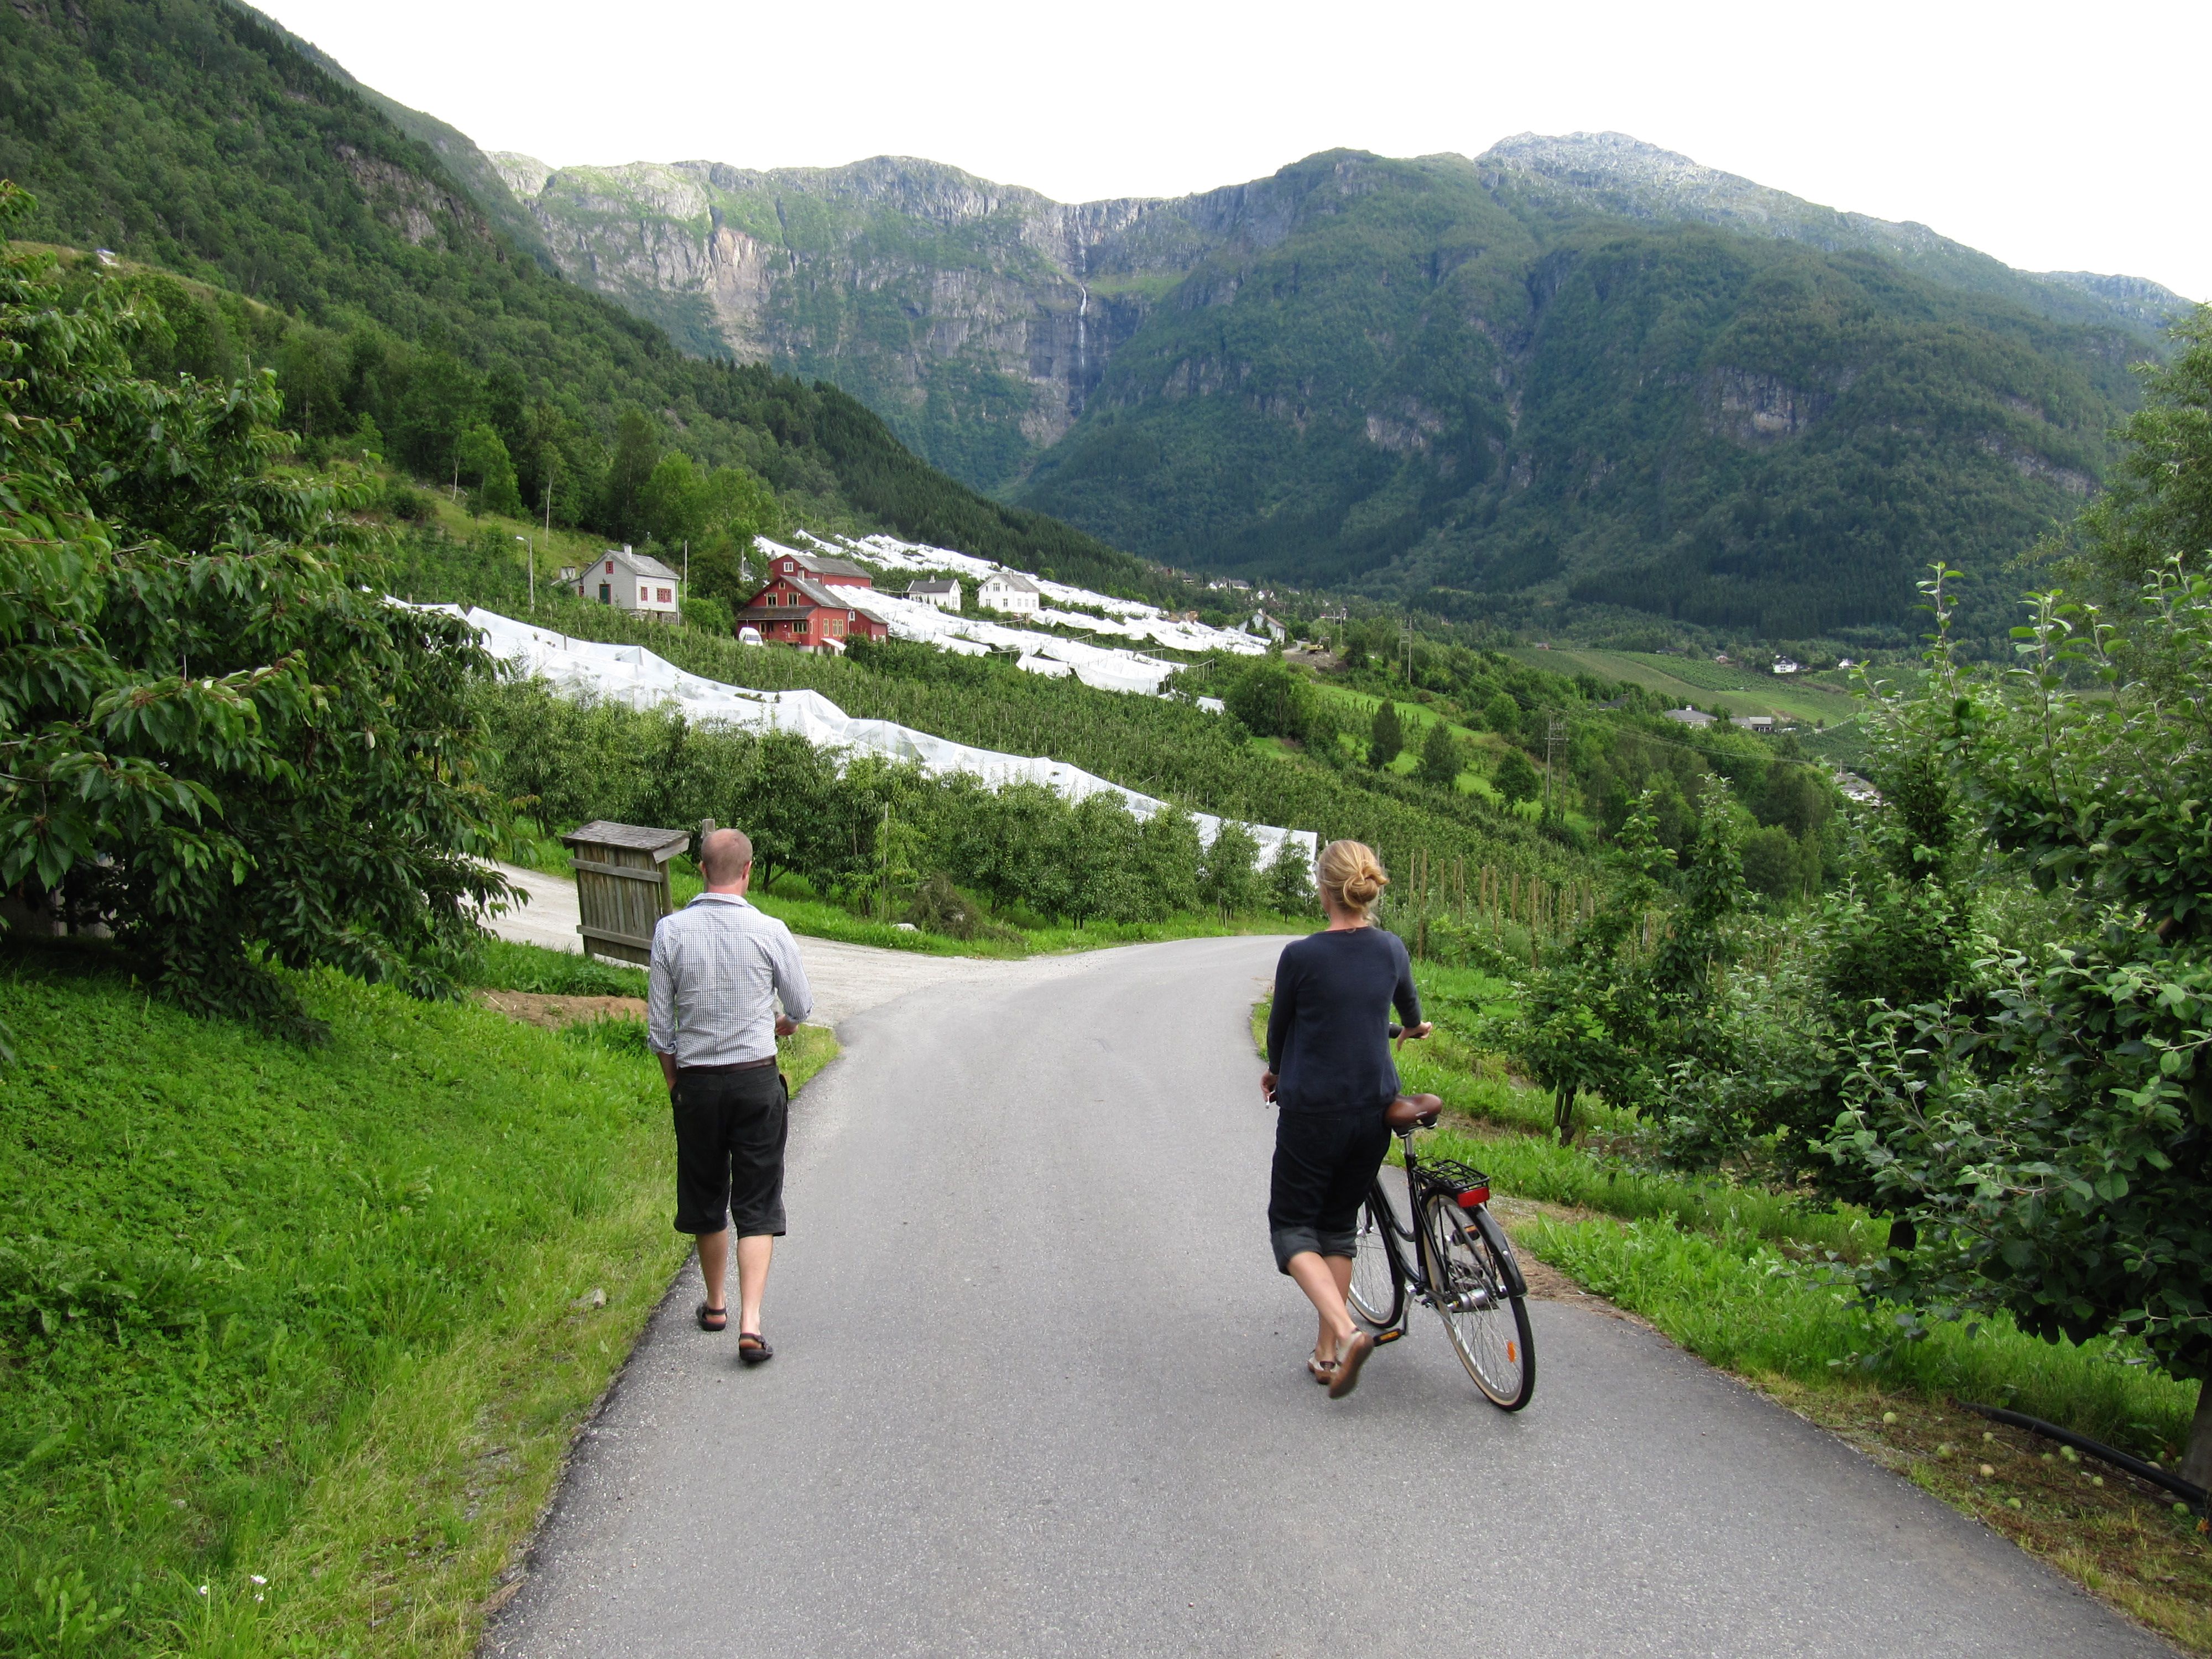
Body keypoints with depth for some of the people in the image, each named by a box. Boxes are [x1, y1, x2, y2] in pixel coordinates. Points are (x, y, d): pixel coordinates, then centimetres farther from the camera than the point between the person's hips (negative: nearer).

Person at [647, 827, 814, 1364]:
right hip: (757, 1080, -2)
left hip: (696, 1083, 2)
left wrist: (673, 1080, 14)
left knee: (705, 1199, 18)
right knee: (757, 1205, 5)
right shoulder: (770, 931, -9)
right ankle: (750, 1322, -7)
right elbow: (801, 1008, 4)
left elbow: (660, 1024, -1)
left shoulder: (671, 931, -7)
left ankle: (715, 1306, 34)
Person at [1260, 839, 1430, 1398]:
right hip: (1374, 1110, 5)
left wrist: (1275, 1071, 22)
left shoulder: (1300, 955, -15)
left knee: (1292, 1225, 8)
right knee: (1338, 1227, 18)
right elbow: (1409, 1007, 20)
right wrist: (1415, 1028, 45)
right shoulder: (1392, 949, -1)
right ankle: (1327, 1353, 20)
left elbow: (1279, 1027, 0)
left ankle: (1347, 1332, -13)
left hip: (1312, 1111, -5)